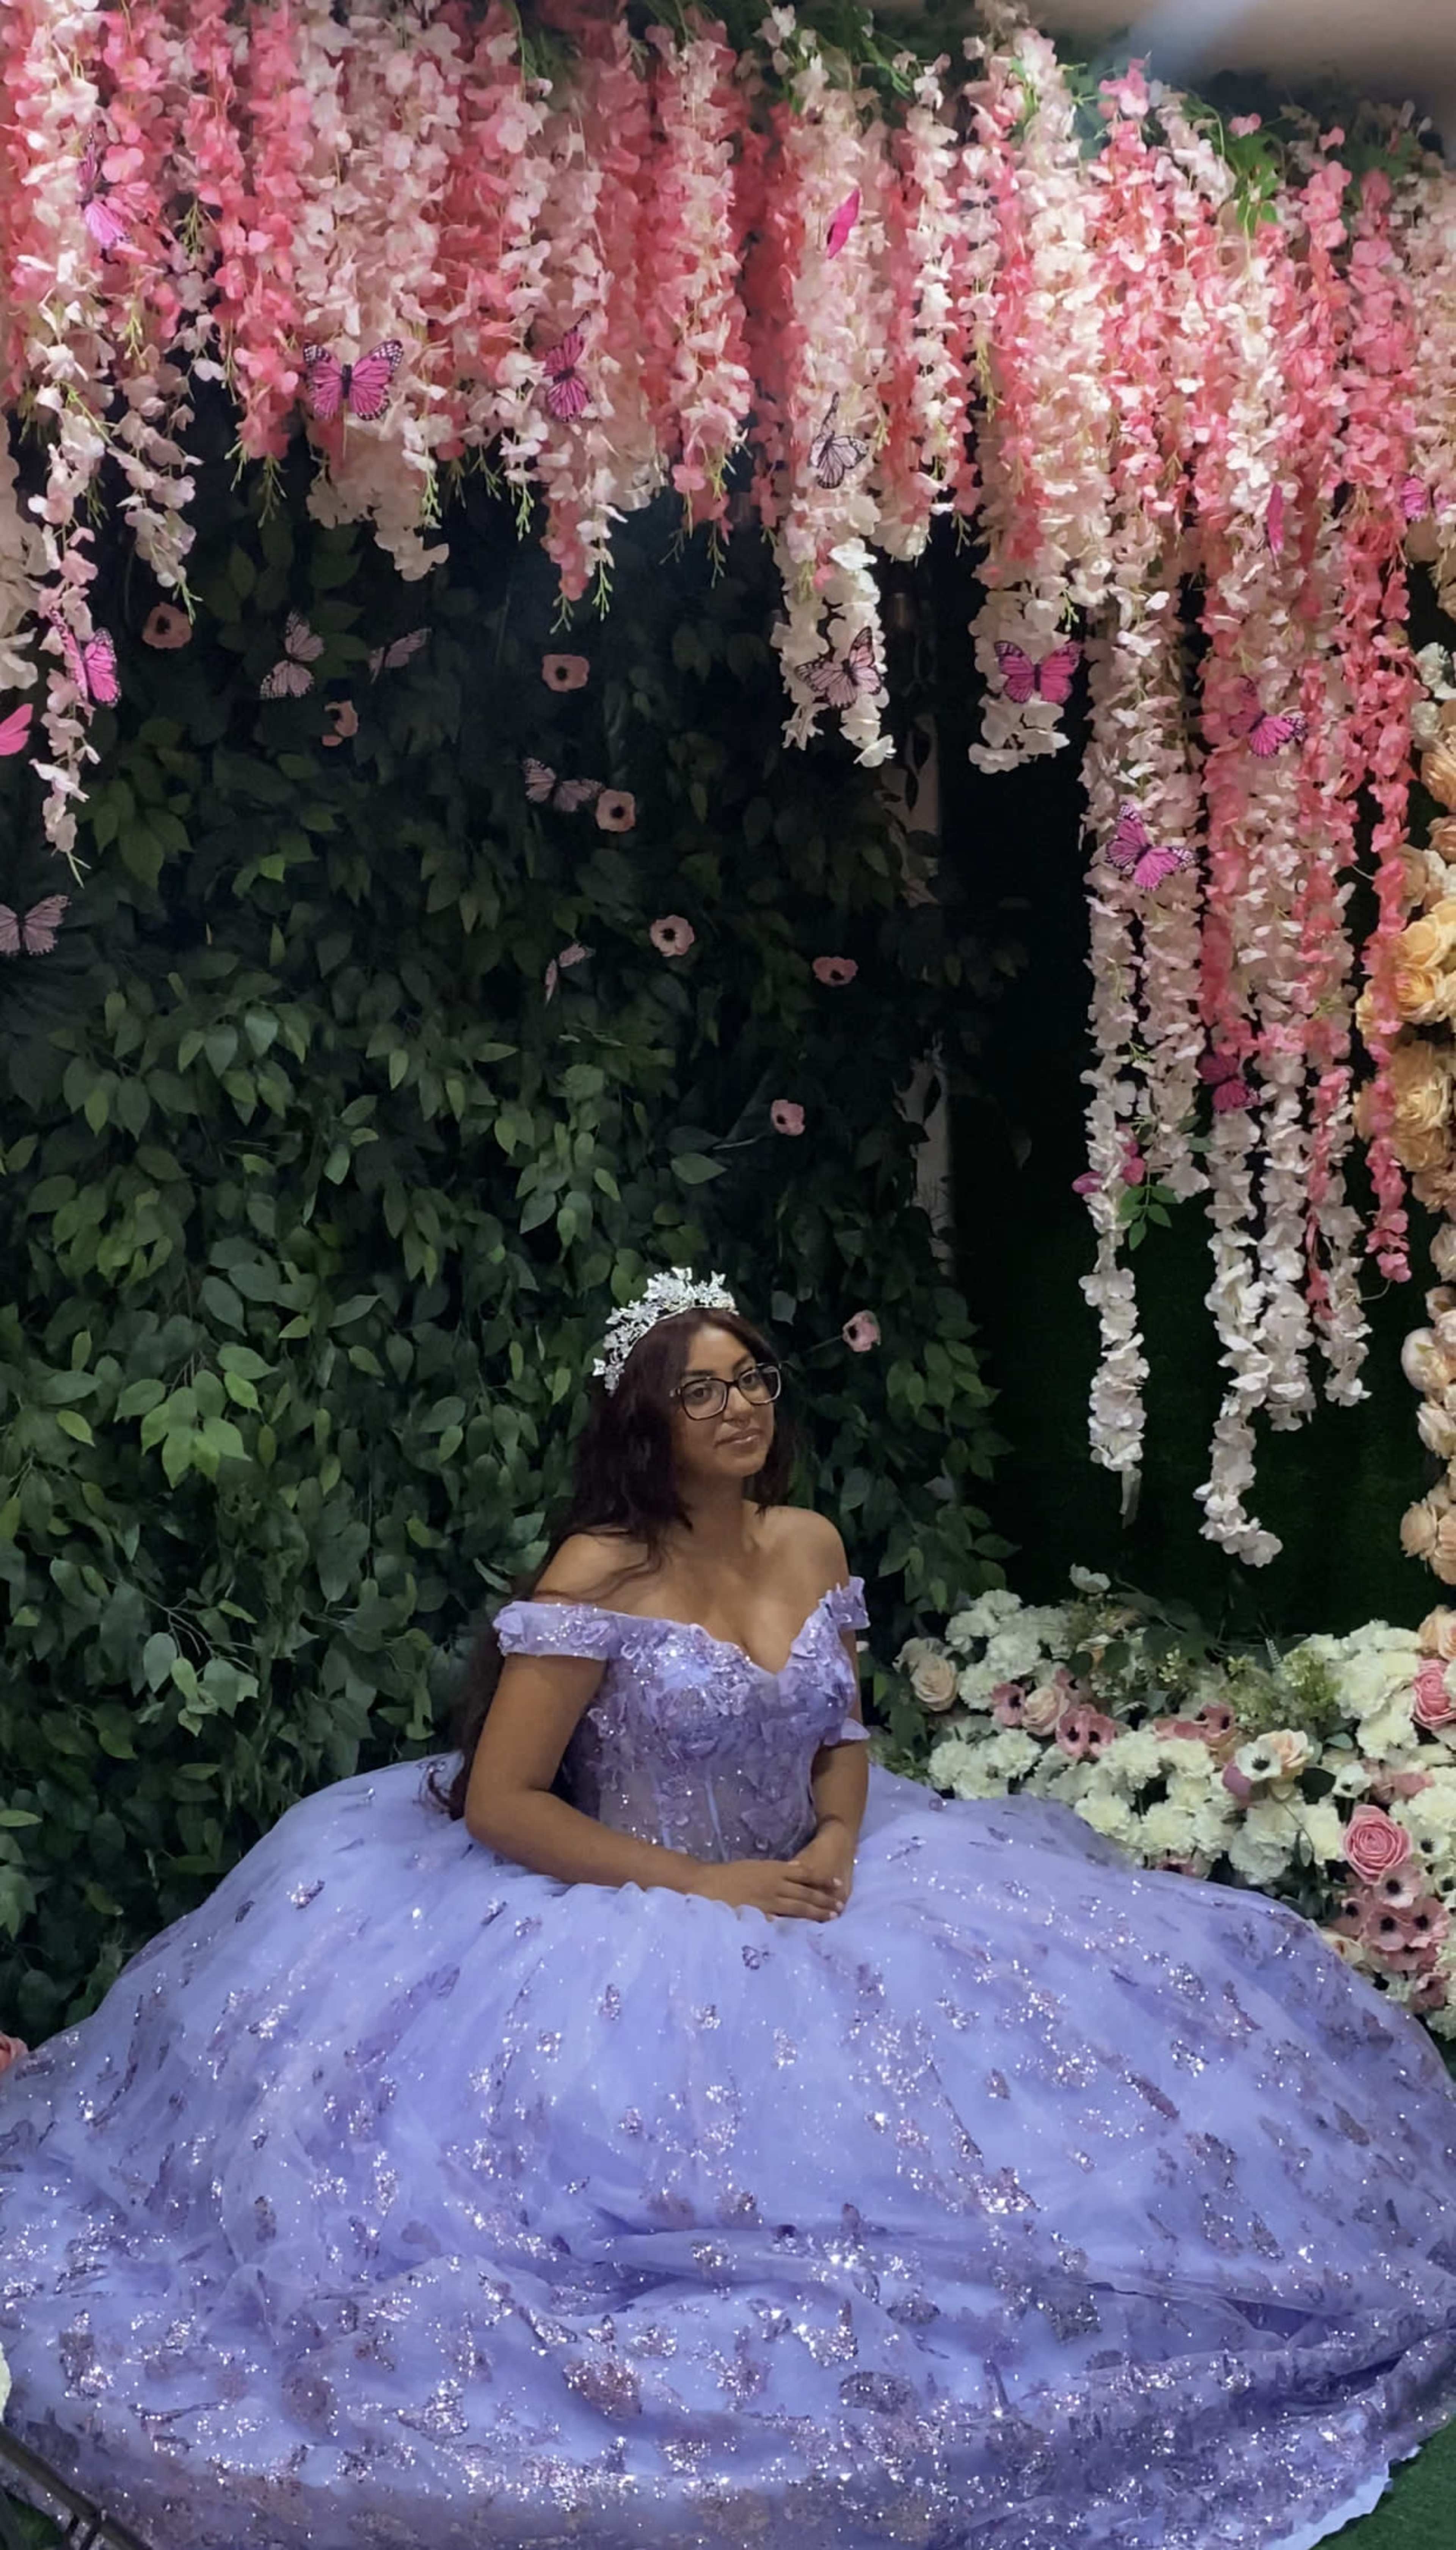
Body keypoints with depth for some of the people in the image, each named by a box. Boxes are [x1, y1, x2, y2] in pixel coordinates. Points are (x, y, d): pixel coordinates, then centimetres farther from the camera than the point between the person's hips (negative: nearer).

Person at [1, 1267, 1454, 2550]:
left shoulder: (812, 1547, 2)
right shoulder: (598, 1575, -16)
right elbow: (499, 1803, -17)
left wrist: (839, 1841, -11)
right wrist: (705, 1883, -19)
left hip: (811, 1890, 6)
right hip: (636, 1923, -6)